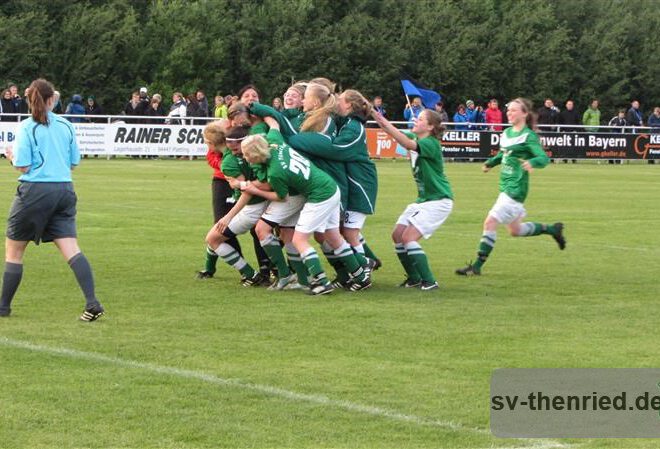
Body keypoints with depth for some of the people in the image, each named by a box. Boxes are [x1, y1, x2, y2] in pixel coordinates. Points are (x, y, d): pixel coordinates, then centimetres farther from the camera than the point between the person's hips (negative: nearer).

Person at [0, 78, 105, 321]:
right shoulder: (66, 126, 8)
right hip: (64, 190, 4)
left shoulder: (26, 127, -7)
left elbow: (23, 166, -10)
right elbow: (74, 162, 12)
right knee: (71, 248, -3)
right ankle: (92, 303, -19)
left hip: (35, 191, -4)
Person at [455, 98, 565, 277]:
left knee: (490, 222, -14)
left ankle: (477, 266, -10)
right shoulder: (507, 133, 11)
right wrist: (490, 163, 18)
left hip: (516, 188, -9)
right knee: (515, 230, 19)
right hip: (505, 186, 9)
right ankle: (552, 229, 36)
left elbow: (544, 158, -21)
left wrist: (532, 162, -40)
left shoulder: (528, 136, -12)